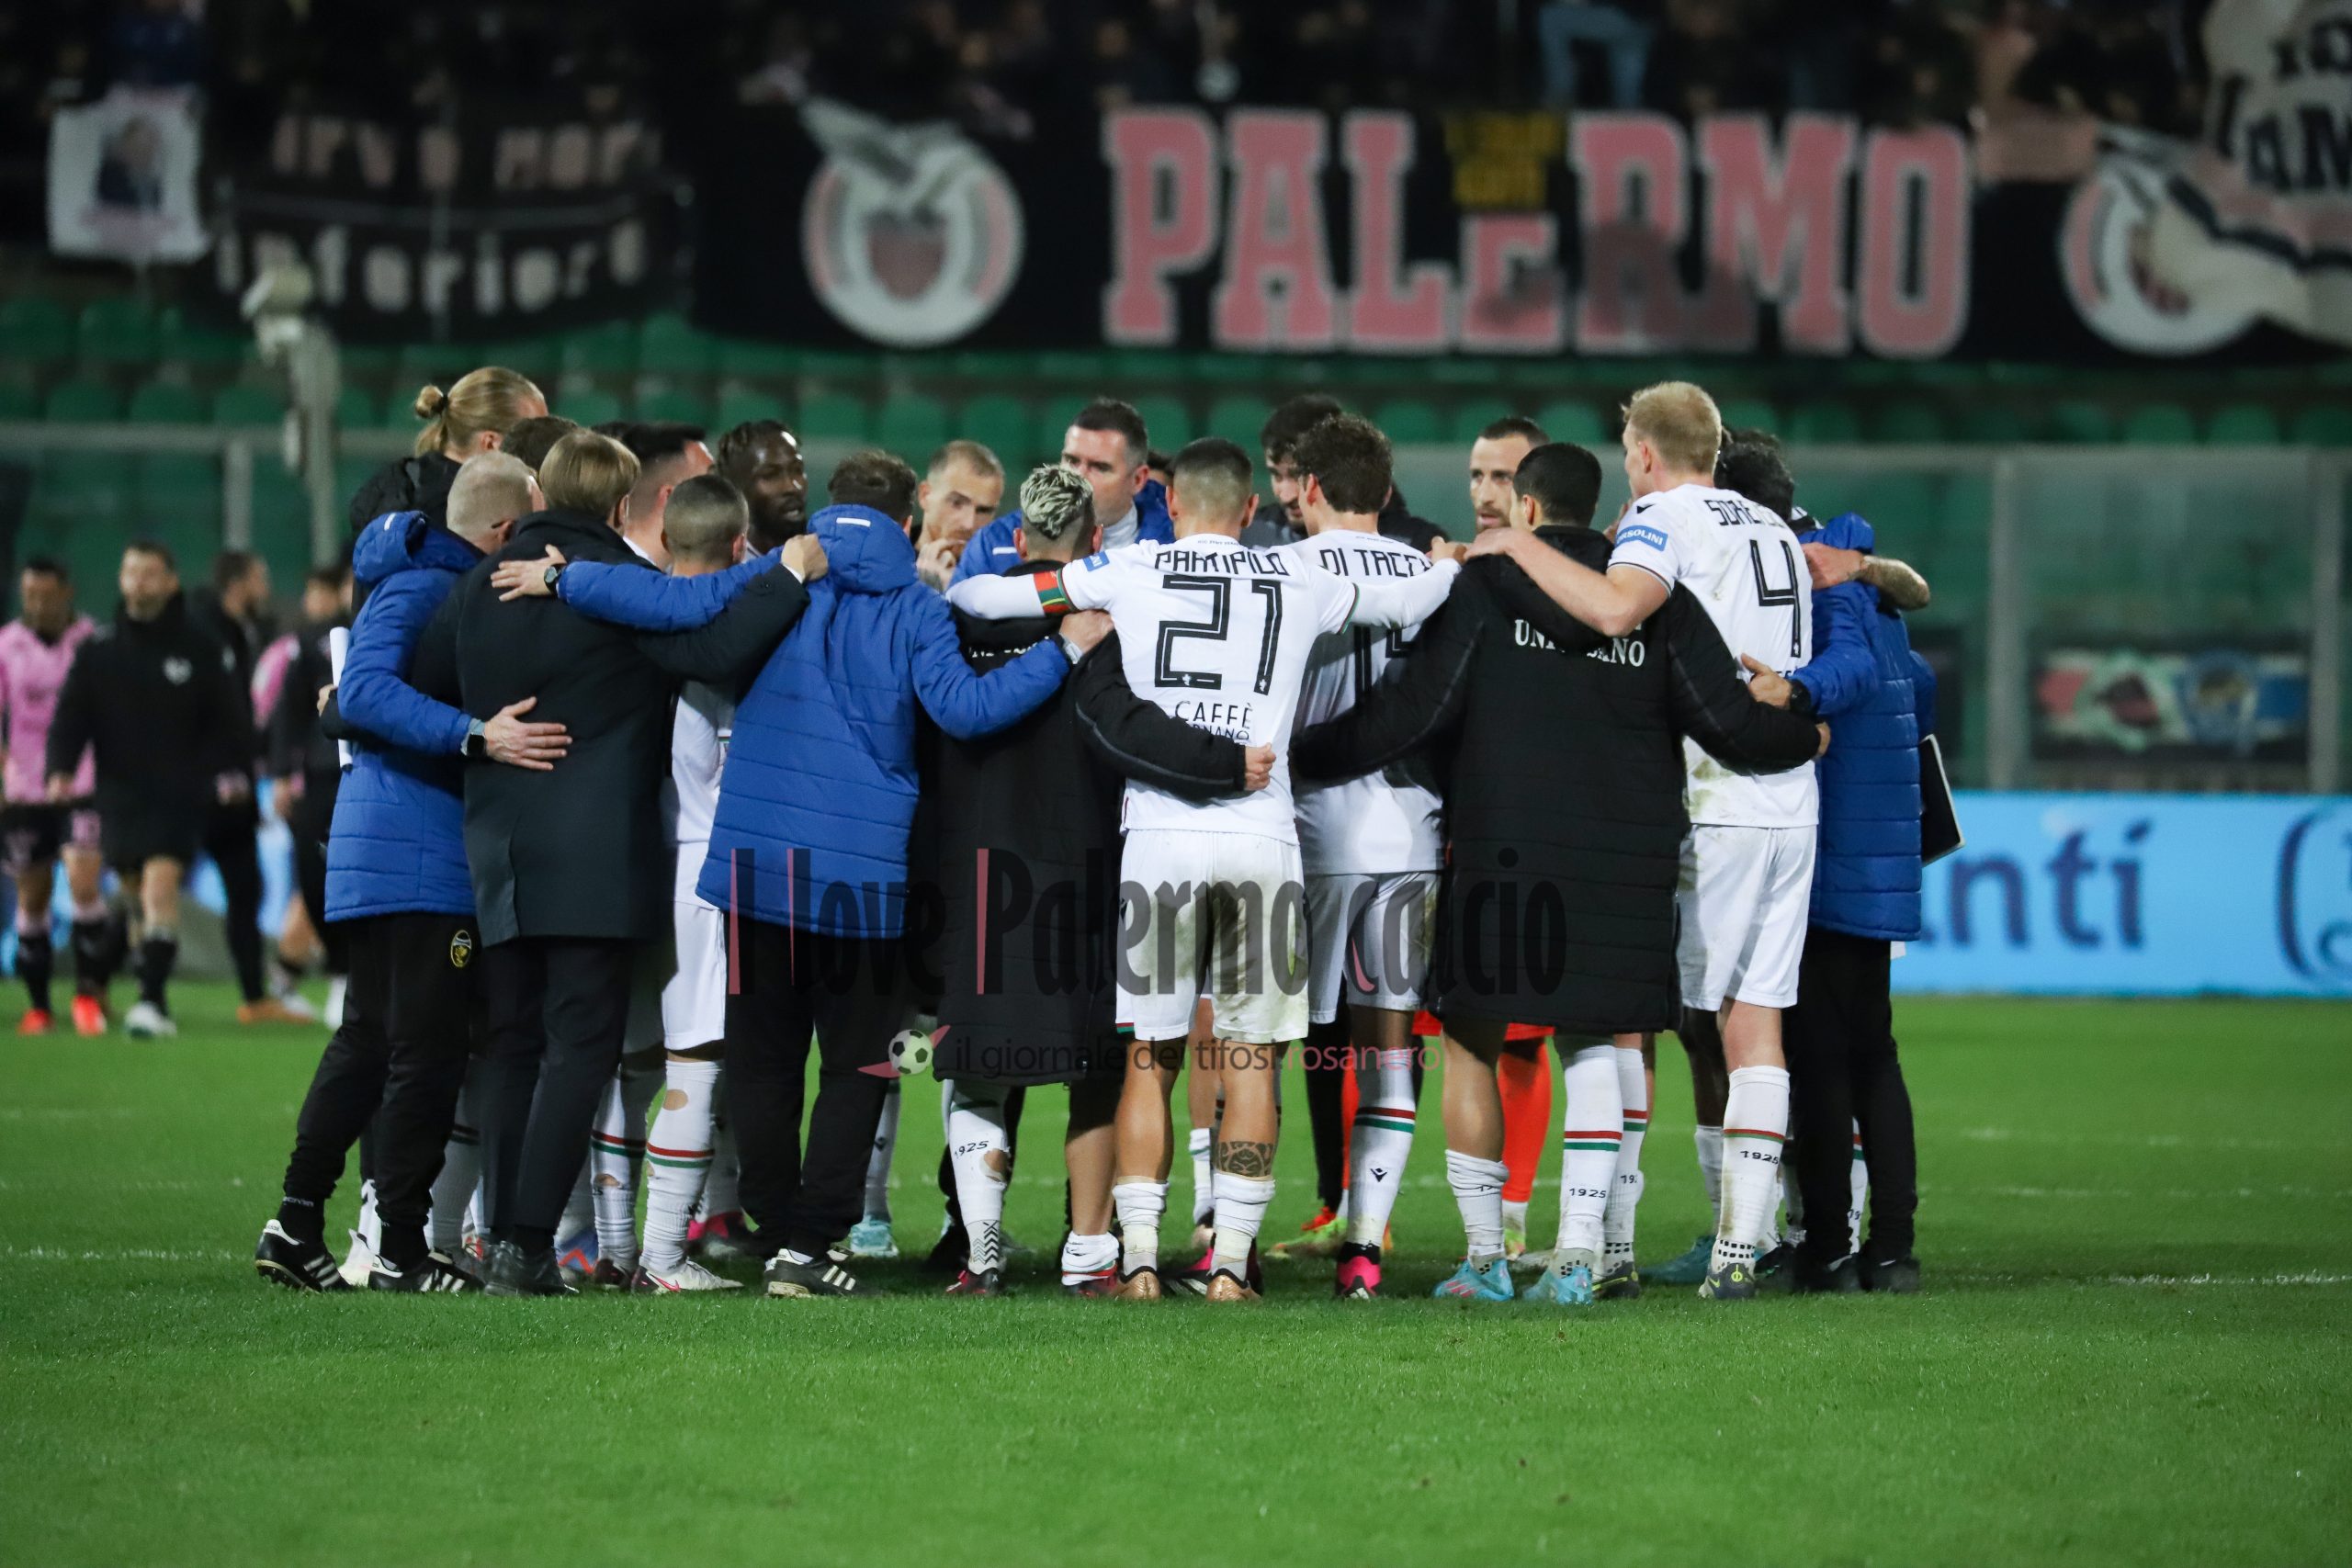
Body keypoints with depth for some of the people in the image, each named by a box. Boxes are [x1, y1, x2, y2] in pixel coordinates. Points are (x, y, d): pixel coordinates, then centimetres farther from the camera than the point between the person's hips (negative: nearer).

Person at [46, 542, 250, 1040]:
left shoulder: (201, 652, 1)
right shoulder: (97, 650, 5)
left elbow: (232, 718, 5)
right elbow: (71, 715, 3)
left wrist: (232, 772, -9)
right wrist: (61, 770, -13)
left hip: (180, 795, -3)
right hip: (119, 794, 3)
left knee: (160, 885, -18)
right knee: (137, 892, 10)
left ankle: (152, 1000, -23)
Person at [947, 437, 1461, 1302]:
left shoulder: (1127, 573, 5)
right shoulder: (1300, 583, 10)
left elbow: (981, 597, 8)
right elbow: (1406, 601, 27)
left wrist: (948, 580, 31)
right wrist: (1459, 565, 48)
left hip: (1159, 835, 0)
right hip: (1261, 838, 1)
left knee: (1149, 1059, 7)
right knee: (1250, 1062, 6)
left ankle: (1138, 1261, 2)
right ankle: (1230, 1263, 1)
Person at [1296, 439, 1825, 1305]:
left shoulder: (1481, 590, -2)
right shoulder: (1659, 605, 6)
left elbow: (1412, 712, -5)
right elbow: (1730, 721, 5)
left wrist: (1301, 754, 4)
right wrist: (1808, 735, 26)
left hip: (1499, 857, -3)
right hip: (1627, 864, 3)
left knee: (1471, 1040, 10)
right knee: (1593, 1045, 12)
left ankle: (1485, 1256, 9)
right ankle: (1578, 1251, 0)